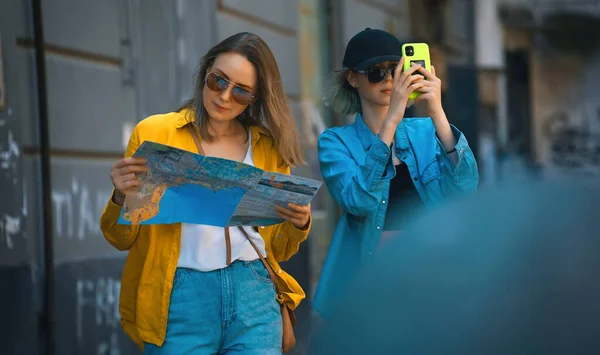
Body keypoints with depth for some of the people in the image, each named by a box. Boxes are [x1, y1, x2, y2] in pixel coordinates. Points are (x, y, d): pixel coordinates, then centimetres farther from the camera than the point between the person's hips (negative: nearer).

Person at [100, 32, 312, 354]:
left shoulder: (269, 147, 10)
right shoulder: (154, 134, 1)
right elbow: (121, 239, 4)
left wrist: (298, 225, -6)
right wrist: (122, 197, -16)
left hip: (254, 295, 2)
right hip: (180, 297, -2)